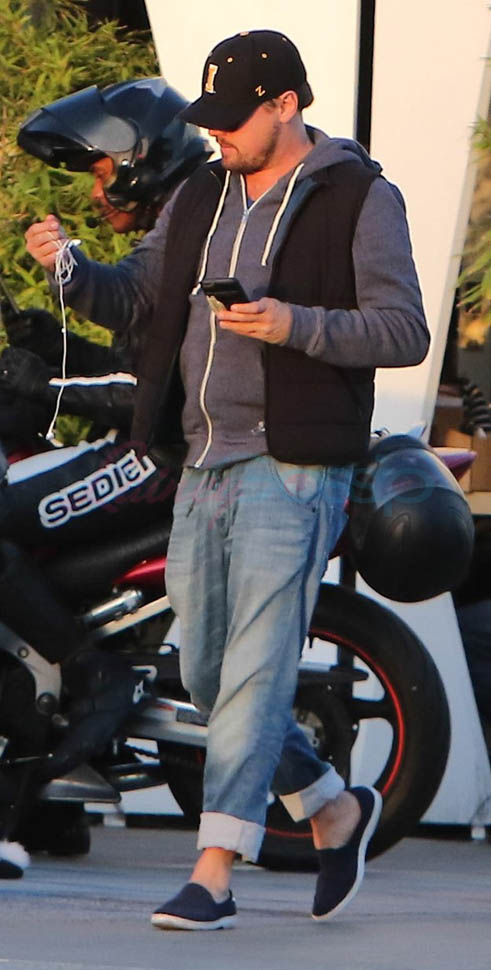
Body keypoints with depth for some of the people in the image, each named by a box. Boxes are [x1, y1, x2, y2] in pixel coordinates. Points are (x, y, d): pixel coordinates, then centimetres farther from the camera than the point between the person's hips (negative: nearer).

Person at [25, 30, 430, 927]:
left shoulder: (360, 198, -5)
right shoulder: (200, 198, 14)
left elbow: (406, 333, -9)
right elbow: (144, 300, 17)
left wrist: (297, 326, -23)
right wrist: (73, 270, -2)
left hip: (293, 473, -7)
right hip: (204, 468, 7)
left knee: (254, 674, -10)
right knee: (206, 675, 10)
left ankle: (213, 877, -10)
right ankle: (335, 811, 29)